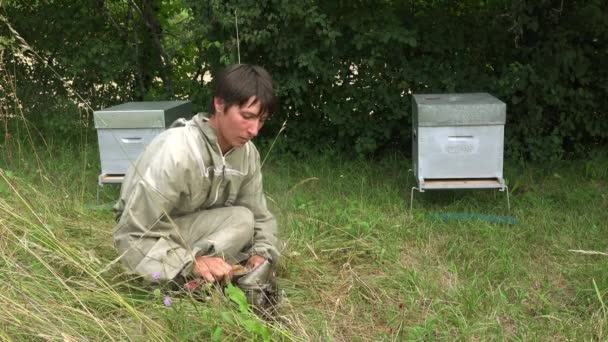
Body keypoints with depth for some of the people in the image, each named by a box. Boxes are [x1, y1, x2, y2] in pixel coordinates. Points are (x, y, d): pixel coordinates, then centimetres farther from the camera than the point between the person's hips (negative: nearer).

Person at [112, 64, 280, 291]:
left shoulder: (247, 153, -11)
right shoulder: (176, 153, -31)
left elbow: (259, 216, -1)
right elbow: (132, 236, -28)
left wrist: (261, 254, -21)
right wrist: (192, 262, -38)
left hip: (199, 233, 7)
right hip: (149, 240, -7)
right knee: (240, 220, -27)